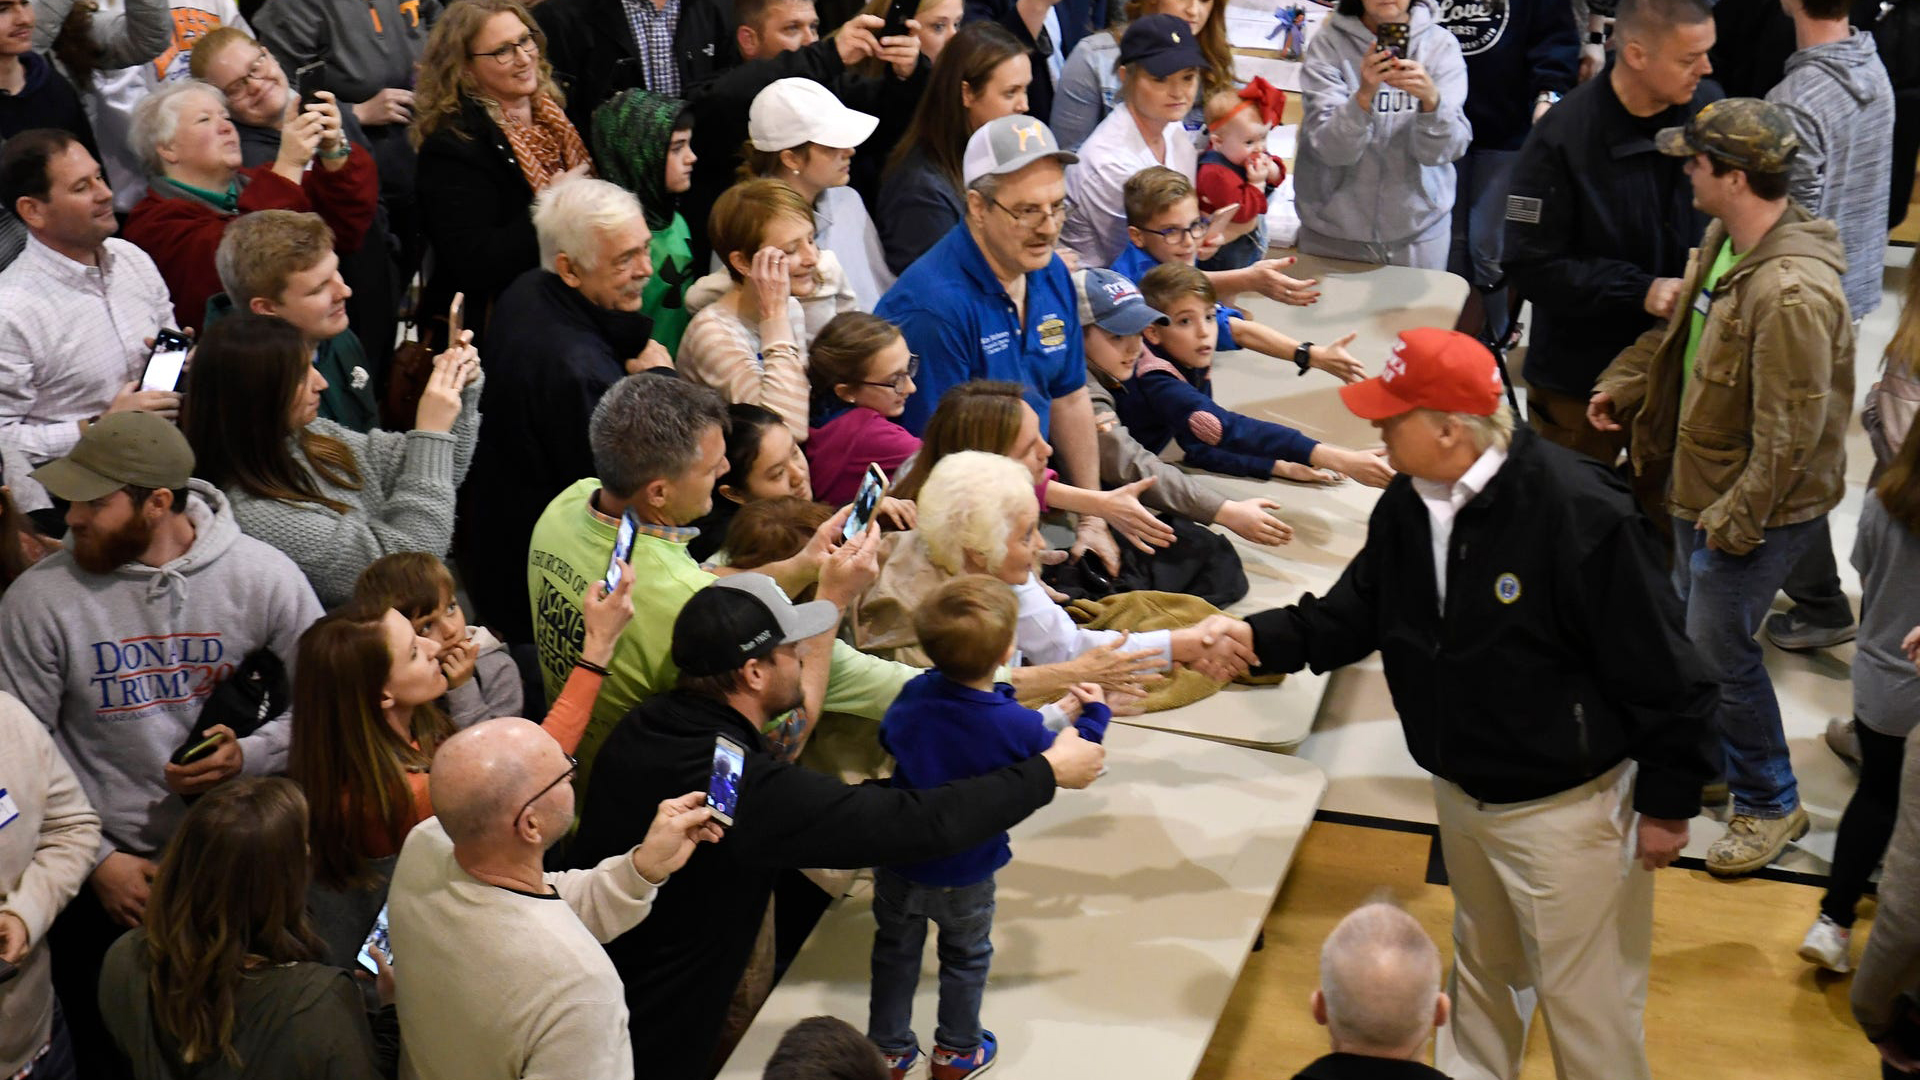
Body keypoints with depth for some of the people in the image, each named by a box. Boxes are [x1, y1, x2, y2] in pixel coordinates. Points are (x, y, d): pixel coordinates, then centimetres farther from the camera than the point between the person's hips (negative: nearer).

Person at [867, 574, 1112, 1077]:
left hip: (898, 863, 2)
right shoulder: (1019, 727, -29)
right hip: (965, 874, -2)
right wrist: (1094, 713, 7)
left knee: (895, 952, 23)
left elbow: (888, 737, 4)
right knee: (965, 959, 23)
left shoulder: (913, 696, -19)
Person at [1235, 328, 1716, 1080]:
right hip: (1461, 792, 7)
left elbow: (1660, 673, -23)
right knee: (1482, 968, 28)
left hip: (1567, 805, -7)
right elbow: (1349, 617, 5)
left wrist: (1667, 803, -16)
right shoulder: (1407, 505, -5)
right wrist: (1253, 638, -11)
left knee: (1584, 1001, 7)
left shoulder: (1579, 513, -29)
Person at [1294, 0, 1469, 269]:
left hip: (1419, 230, 1)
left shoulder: (1441, 43, -5)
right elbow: (1330, 148, -17)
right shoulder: (1329, 42, -8)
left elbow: (1439, 151, -13)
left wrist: (1432, 101, -32)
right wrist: (1364, 95, -33)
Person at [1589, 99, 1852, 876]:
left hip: (1758, 507, -9)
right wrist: (1625, 383, 7)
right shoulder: (1723, 242, -2)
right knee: (1695, 627, 22)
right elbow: (1682, 326, 18)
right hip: (1703, 486, 9)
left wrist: (1736, 519, -21)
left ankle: (1770, 805, 19)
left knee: (1718, 649, -1)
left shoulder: (1792, 292, -32)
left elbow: (1790, 433, -28)